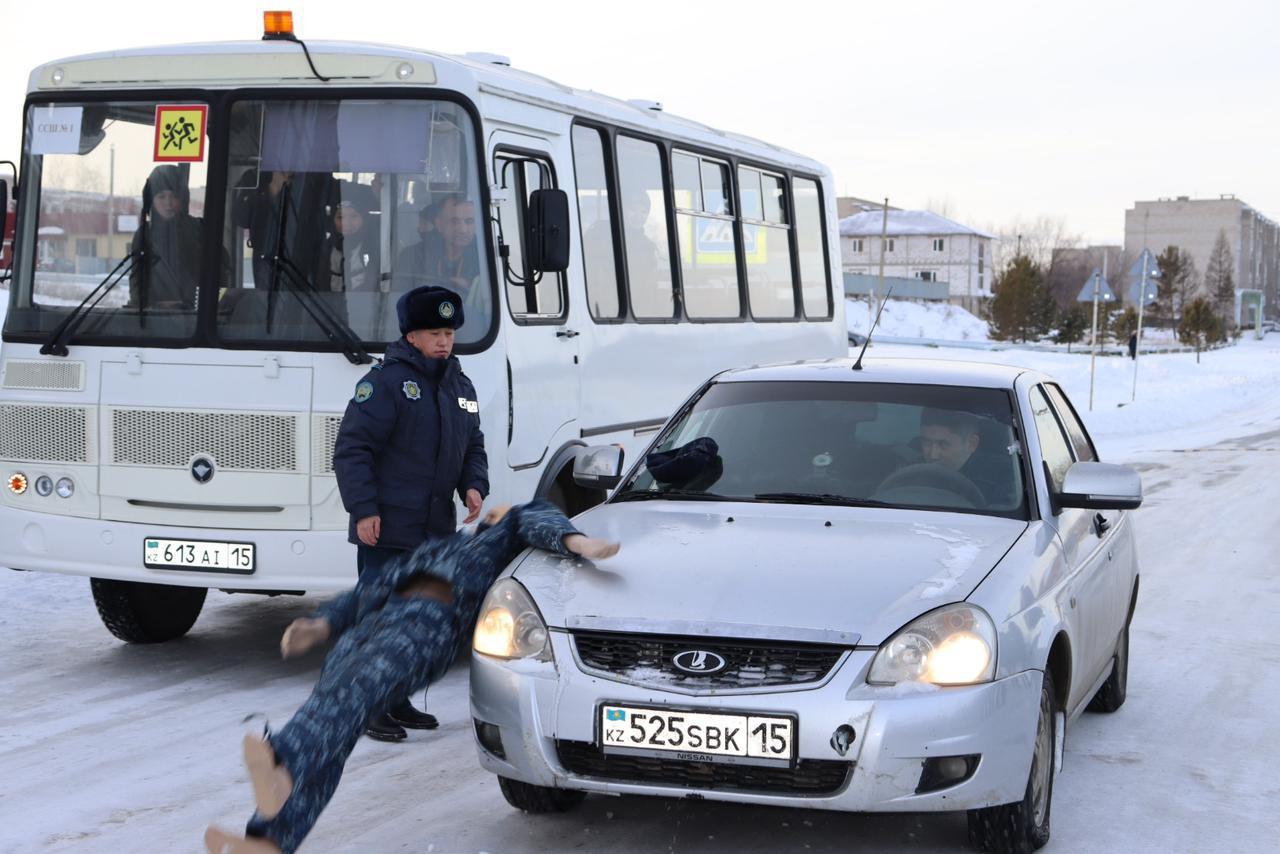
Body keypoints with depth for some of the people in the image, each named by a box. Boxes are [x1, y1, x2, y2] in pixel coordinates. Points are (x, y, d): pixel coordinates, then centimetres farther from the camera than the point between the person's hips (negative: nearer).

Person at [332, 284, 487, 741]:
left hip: (436, 531, 8)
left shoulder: (460, 387, 15)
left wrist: (473, 486, 3)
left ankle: (399, 700, 26)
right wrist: (363, 509, -18)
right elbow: (351, 448, -13)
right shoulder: (386, 381, -10)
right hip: (385, 529, -8)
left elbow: (473, 447, 23)